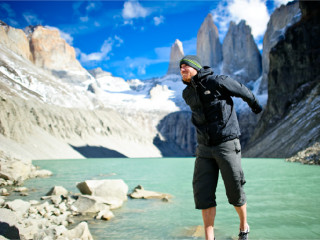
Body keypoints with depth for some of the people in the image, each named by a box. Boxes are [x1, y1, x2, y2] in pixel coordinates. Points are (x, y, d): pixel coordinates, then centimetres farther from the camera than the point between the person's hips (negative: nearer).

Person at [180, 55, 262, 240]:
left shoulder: (217, 82, -11)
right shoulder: (187, 95, 7)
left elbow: (243, 91, 6)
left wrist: (255, 105, 22)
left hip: (227, 145, -5)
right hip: (204, 149, 5)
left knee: (235, 191, 4)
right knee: (203, 193, -4)